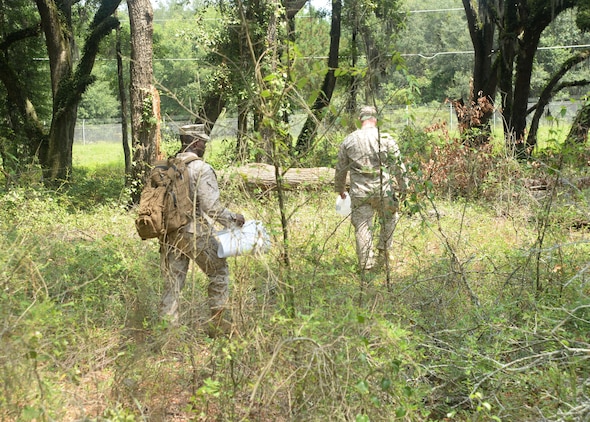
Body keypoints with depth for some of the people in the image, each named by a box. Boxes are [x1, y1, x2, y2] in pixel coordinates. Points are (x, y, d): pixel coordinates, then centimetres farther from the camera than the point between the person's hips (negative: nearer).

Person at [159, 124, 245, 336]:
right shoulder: (201, 169, -13)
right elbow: (212, 207, -17)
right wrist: (233, 219, -1)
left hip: (169, 233, 6)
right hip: (195, 234, -5)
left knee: (172, 283, 10)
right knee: (219, 271, 15)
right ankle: (217, 322, 22)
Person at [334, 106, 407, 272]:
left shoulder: (348, 140, 4)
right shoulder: (386, 138, -3)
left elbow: (340, 169, 11)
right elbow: (398, 165, -1)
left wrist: (340, 189, 25)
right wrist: (403, 186, 9)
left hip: (359, 192, 1)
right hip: (383, 189, -1)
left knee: (362, 226, 6)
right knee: (389, 218, 22)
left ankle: (366, 264, 8)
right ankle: (384, 252, 22)